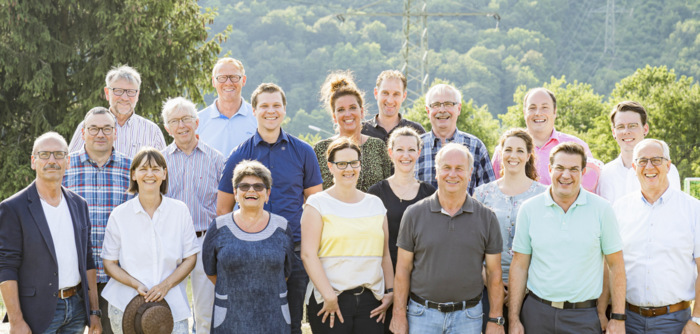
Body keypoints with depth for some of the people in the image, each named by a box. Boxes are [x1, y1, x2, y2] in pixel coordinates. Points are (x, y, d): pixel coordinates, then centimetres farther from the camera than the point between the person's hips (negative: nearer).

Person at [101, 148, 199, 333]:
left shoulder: (179, 211, 3)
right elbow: (109, 264, 3)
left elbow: (190, 258, 5)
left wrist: (166, 285, -9)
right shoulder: (120, 215, 1)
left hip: (171, 303, 0)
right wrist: (137, 285, -12)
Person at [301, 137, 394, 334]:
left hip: (370, 300, 3)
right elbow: (308, 255, -7)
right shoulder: (318, 204, 1)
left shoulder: (375, 204, 15)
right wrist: (328, 296, -12)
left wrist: (390, 292, 7)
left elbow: (385, 254, 17)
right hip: (329, 301, -3)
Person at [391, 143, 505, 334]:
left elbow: (494, 273, 4)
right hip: (422, 314, 0)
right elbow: (403, 269, 2)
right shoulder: (414, 214, 0)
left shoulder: (486, 218, 2)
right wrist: (399, 315, -1)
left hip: (467, 317, 0)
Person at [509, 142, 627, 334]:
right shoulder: (529, 209, 2)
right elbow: (519, 266, 4)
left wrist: (618, 318, -3)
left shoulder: (601, 209, -1)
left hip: (584, 317, -1)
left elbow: (616, 265, 2)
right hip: (537, 311, 1)